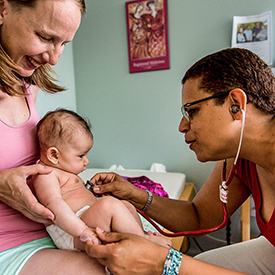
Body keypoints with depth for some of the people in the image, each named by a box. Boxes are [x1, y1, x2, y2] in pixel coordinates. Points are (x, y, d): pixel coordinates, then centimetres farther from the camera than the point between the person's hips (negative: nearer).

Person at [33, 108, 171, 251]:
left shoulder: (62, 172, 23)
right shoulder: (46, 175, -13)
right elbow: (54, 204, -30)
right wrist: (82, 231, -38)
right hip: (73, 236, -11)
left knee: (127, 205, 12)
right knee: (109, 204, -30)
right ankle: (144, 240, -16)